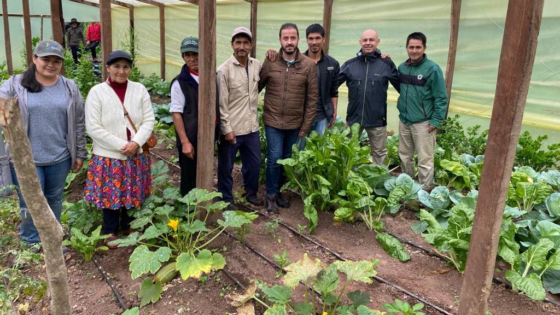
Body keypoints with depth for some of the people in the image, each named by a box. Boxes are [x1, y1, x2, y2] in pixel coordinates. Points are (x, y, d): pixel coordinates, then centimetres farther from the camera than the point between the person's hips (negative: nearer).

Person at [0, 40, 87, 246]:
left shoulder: (70, 88, 3)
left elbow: (78, 124, 6)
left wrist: (80, 154, 6)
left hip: (59, 157, 2)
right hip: (26, 159, -2)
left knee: (55, 199, 17)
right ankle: (31, 244, 26)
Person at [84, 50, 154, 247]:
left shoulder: (139, 90, 0)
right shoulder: (97, 92, -9)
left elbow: (149, 120, -1)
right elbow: (93, 127, -13)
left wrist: (136, 143, -17)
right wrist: (121, 146, -17)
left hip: (136, 155, 3)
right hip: (108, 156, -3)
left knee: (133, 193, 14)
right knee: (110, 194, 9)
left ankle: (128, 227, 36)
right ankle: (111, 232, 29)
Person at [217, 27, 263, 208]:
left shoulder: (257, 65, 3)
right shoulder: (224, 70, -12)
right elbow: (221, 104, -12)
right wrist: (227, 129, -14)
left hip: (252, 127, 5)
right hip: (232, 129, -5)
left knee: (254, 163, 18)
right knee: (226, 167, 9)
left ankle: (251, 193, 39)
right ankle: (226, 200, 26)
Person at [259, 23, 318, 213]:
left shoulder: (309, 65, -5)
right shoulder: (269, 62, -5)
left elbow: (312, 98, -3)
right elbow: (256, 87, 3)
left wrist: (306, 126, -4)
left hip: (295, 123, 2)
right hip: (273, 121, -1)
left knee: (287, 159, 13)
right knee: (274, 158, -3)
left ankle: (279, 191, 32)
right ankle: (271, 195, 16)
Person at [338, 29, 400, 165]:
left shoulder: (386, 64, -4)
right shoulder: (350, 64, -1)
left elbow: (400, 86, 2)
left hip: (377, 119, -1)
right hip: (353, 117, 2)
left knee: (379, 153, 11)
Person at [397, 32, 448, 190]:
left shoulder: (432, 69, -12)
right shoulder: (402, 67, 6)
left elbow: (441, 98, -12)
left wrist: (436, 121, -15)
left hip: (423, 122, -6)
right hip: (404, 120, 6)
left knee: (425, 160, -2)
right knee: (404, 156, 17)